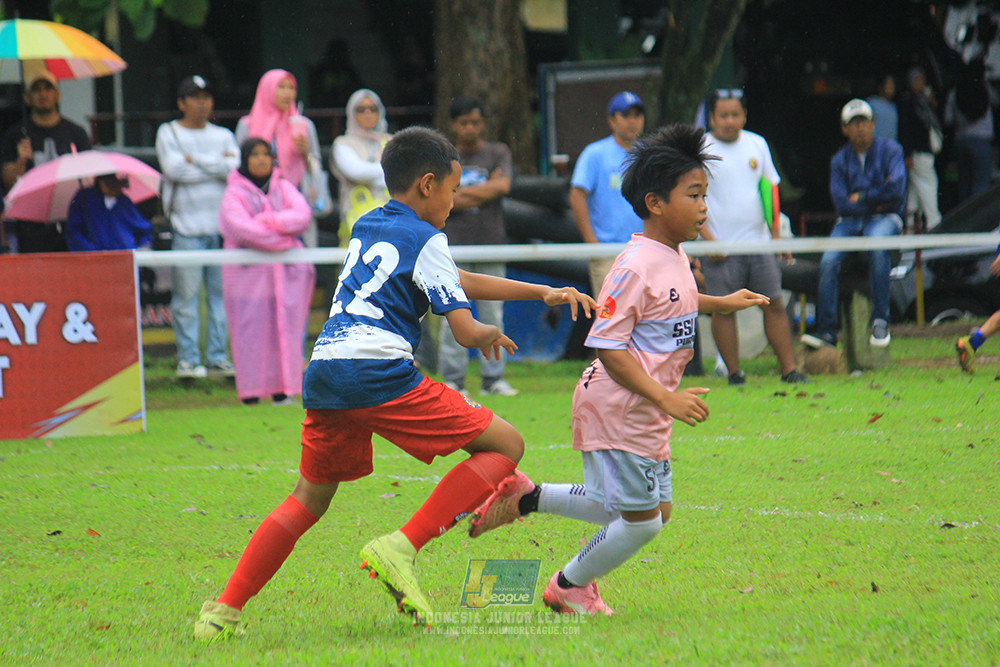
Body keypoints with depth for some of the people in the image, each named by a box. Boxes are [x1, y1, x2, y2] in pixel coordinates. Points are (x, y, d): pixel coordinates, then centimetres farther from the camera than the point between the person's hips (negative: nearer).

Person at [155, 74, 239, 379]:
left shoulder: (223, 136, 15)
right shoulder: (168, 133, 7)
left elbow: (235, 168, -2)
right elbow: (173, 168, -10)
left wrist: (195, 159, -6)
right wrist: (217, 164, -5)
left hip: (222, 223, 3)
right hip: (187, 226, -3)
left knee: (222, 291, 2)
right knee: (187, 294, -6)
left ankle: (218, 356, 9)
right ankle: (187, 358, -1)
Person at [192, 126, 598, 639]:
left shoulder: (365, 228, 27)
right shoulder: (426, 239, 4)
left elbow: (457, 282, 31)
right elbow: (465, 331, -1)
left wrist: (543, 294, 32)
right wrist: (491, 336, 24)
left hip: (322, 374, 7)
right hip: (379, 373, -7)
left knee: (310, 496, 24)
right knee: (505, 445, 3)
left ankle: (223, 613, 12)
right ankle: (402, 548, -10)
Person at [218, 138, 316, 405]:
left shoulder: (284, 188, 14)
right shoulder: (235, 193, 2)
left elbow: (303, 215, -2)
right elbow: (240, 228, -14)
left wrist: (268, 220, -15)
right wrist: (283, 241, -12)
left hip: (286, 272, 3)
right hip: (248, 270, -3)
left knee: (285, 328, -1)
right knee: (251, 328, -8)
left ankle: (282, 389, 3)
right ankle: (251, 392, -5)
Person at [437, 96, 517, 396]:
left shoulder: (498, 152, 10)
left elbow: (502, 185, -8)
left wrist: (462, 192, -5)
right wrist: (485, 192, -8)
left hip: (491, 246, 1)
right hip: (454, 245, -1)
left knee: (493, 315, 1)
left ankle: (493, 377, 7)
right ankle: (452, 379, 1)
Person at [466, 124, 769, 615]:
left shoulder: (675, 258, 8)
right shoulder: (635, 268, -22)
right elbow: (607, 345, -24)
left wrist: (723, 304, 23)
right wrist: (665, 398, -28)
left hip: (646, 412, 10)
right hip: (619, 408, -10)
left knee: (653, 510, 15)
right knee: (640, 520, -4)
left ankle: (526, 498, 22)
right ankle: (569, 587, 20)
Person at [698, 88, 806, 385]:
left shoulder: (757, 145, 10)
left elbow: (771, 189, 17)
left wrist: (775, 232, 9)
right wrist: (707, 238, -13)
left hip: (759, 242, 4)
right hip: (721, 248, -4)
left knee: (774, 305, 1)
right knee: (724, 309, -2)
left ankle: (789, 369, 3)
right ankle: (734, 372, 5)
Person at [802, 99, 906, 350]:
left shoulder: (890, 150, 3)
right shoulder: (839, 161, 9)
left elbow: (896, 188, -12)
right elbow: (841, 204, -1)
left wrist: (861, 197, -5)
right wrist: (876, 203, -6)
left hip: (884, 219, -3)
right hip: (850, 221, 3)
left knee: (878, 245, -38)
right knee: (829, 261, -25)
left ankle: (880, 321, -31)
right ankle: (826, 329, -22)